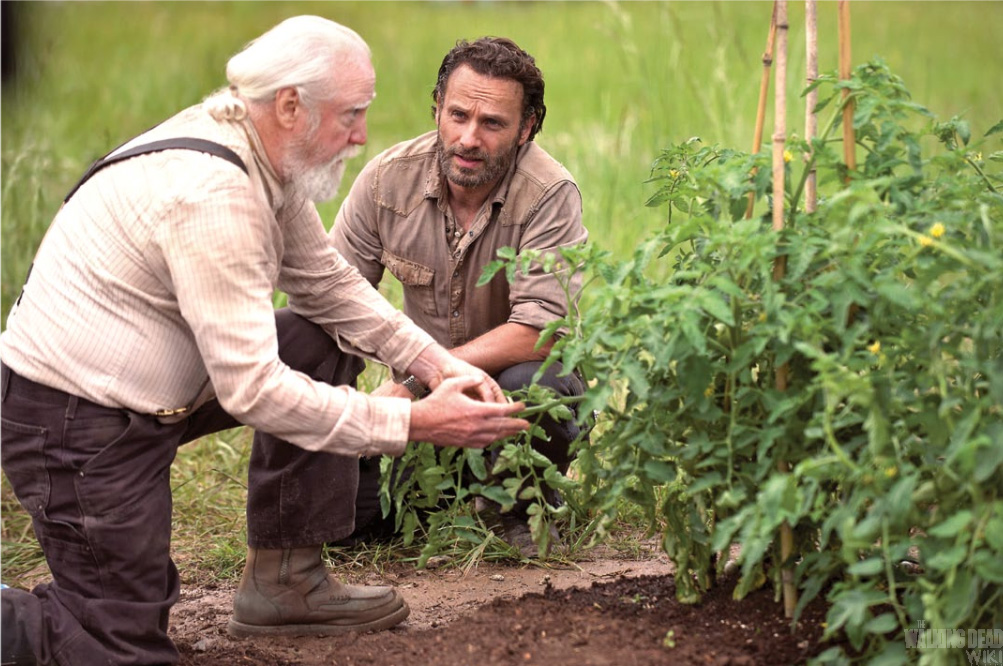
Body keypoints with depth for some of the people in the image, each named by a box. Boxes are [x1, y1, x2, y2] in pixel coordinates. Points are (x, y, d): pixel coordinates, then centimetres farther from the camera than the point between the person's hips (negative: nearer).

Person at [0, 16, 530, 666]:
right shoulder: (212, 195, -28)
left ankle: (285, 582, 12)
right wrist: (414, 423, -26)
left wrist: (442, 366, -2)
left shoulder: (269, 158, 1)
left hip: (149, 398, 10)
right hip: (76, 423, -10)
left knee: (322, 344, 7)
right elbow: (251, 388, -29)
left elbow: (329, 284, 12)